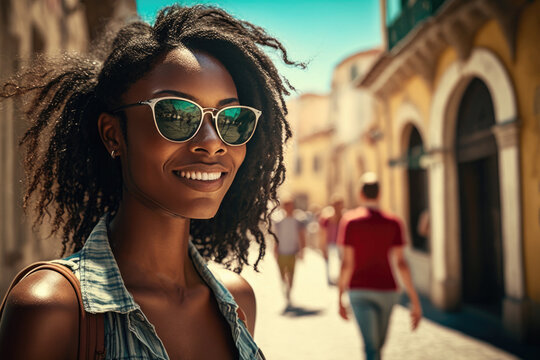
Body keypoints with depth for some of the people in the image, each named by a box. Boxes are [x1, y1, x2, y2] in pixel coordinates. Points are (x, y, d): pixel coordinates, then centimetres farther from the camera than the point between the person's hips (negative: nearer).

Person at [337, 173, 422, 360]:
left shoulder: (349, 220, -5)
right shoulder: (393, 223, 0)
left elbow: (347, 262, -9)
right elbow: (401, 262, -6)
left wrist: (340, 298, -2)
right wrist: (415, 300, -4)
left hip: (360, 290, -3)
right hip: (387, 290, 3)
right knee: (378, 345, 22)